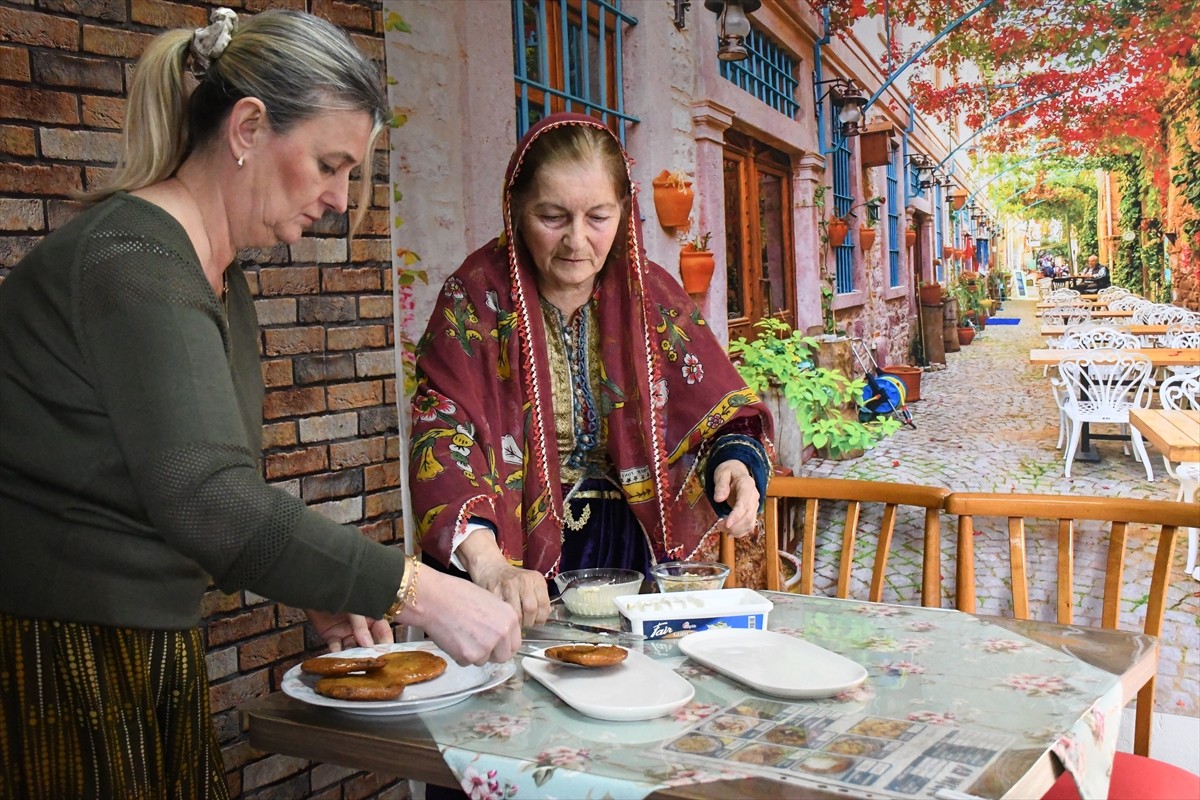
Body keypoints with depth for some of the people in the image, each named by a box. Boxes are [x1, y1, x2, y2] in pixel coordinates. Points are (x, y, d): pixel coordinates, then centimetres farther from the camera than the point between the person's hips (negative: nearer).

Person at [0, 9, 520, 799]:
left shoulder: (220, 283, 9)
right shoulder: (131, 261, -21)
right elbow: (207, 501, -32)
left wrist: (320, 592, 2)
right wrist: (418, 592, -29)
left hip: (157, 652, 9)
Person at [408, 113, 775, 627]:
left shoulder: (651, 295, 4)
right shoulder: (479, 295, -6)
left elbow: (720, 411, 4)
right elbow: (444, 437, -15)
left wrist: (735, 462, -20)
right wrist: (487, 563, -30)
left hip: (625, 550, 2)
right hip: (513, 551, -2)